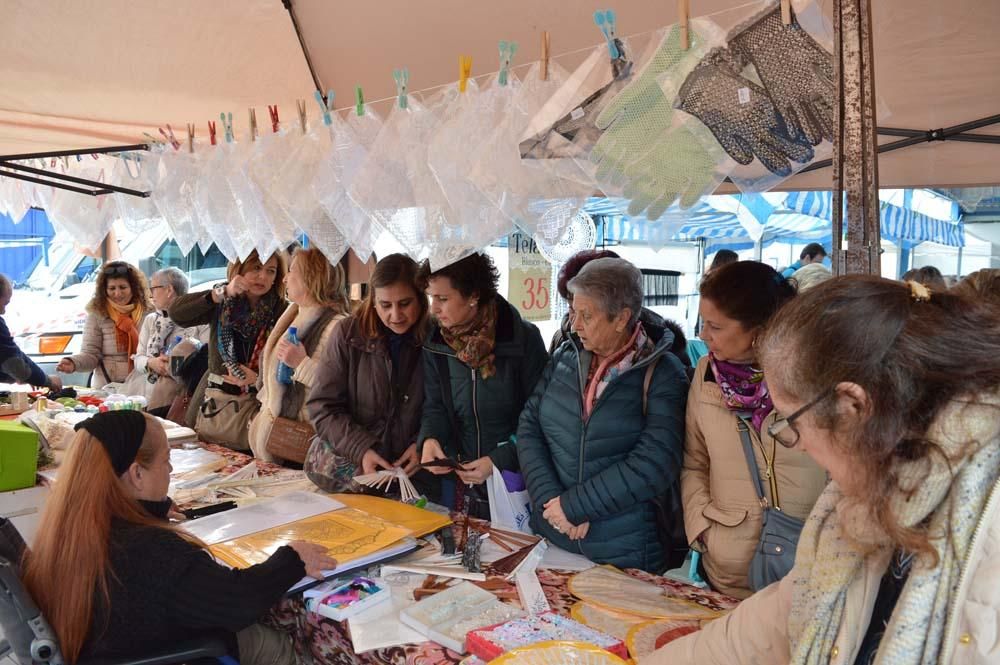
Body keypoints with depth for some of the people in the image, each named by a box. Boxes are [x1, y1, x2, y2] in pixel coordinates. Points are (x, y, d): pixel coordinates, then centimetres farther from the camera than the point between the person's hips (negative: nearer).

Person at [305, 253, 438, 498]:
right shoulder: (349, 333, -3)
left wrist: (422, 445, -14)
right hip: (347, 461, 1)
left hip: (414, 469, -1)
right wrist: (361, 449, -16)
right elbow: (322, 407, -3)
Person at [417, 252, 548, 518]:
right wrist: (429, 438, -19)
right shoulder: (436, 344, -2)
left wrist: (499, 460, -21)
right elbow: (434, 406, 3)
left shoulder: (524, 339, -16)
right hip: (457, 481, 4)